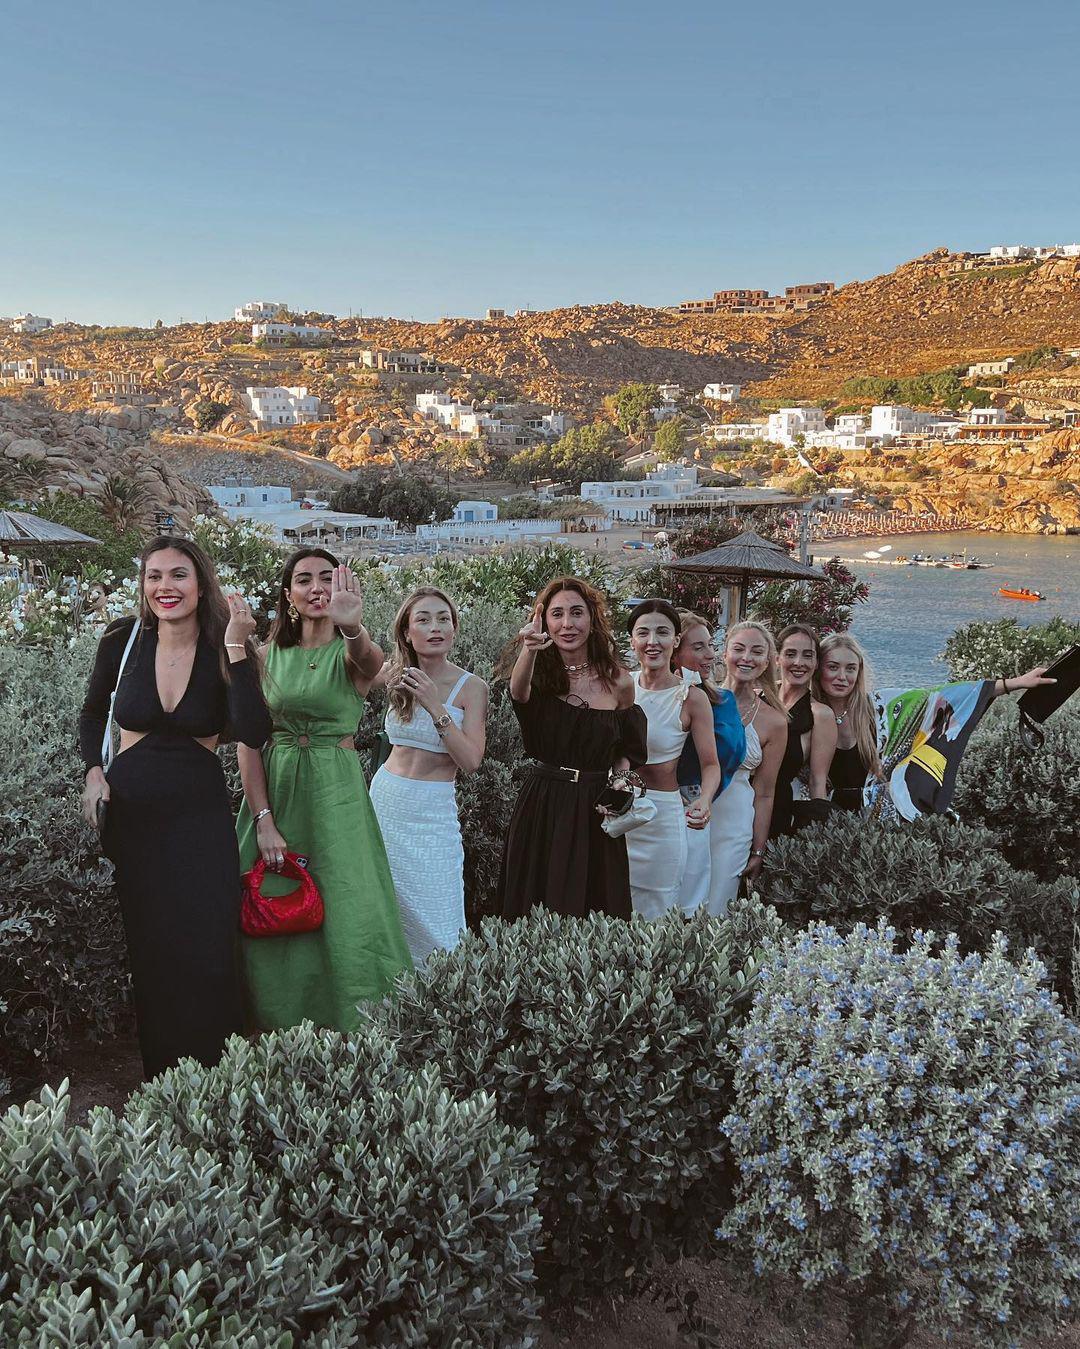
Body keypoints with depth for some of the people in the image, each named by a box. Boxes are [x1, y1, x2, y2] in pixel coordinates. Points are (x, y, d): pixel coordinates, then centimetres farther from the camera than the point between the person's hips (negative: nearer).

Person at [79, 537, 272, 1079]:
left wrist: (236, 648, -27)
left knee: (208, 958, -2)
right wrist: (94, 770, -1)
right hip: (130, 815, 2)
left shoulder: (225, 648, -8)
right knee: (149, 957, 11)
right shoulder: (123, 640, -4)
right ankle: (161, 1080, 29)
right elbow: (93, 713, 14)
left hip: (200, 816, -1)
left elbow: (254, 734, -23)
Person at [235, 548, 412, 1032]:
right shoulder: (269, 656, 5)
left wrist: (352, 626, -52)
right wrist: (263, 821, -10)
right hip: (274, 790, 2)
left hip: (336, 792, -2)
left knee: (348, 919, -5)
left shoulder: (348, 653, -2)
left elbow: (371, 661, -28)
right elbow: (249, 741, 0)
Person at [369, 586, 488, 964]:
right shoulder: (396, 676, 0)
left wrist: (436, 706, -23)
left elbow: (471, 761, -15)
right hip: (386, 796, 3)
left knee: (434, 922, -1)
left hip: (432, 812, -3)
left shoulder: (471, 687, -8)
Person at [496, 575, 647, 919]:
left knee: (596, 910, 8)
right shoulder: (540, 674, -4)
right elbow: (518, 690, -30)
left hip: (595, 811, 1)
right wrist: (529, 649, -50)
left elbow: (628, 751, 13)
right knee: (536, 915, 8)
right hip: (541, 808, 0)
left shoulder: (618, 682, 0)